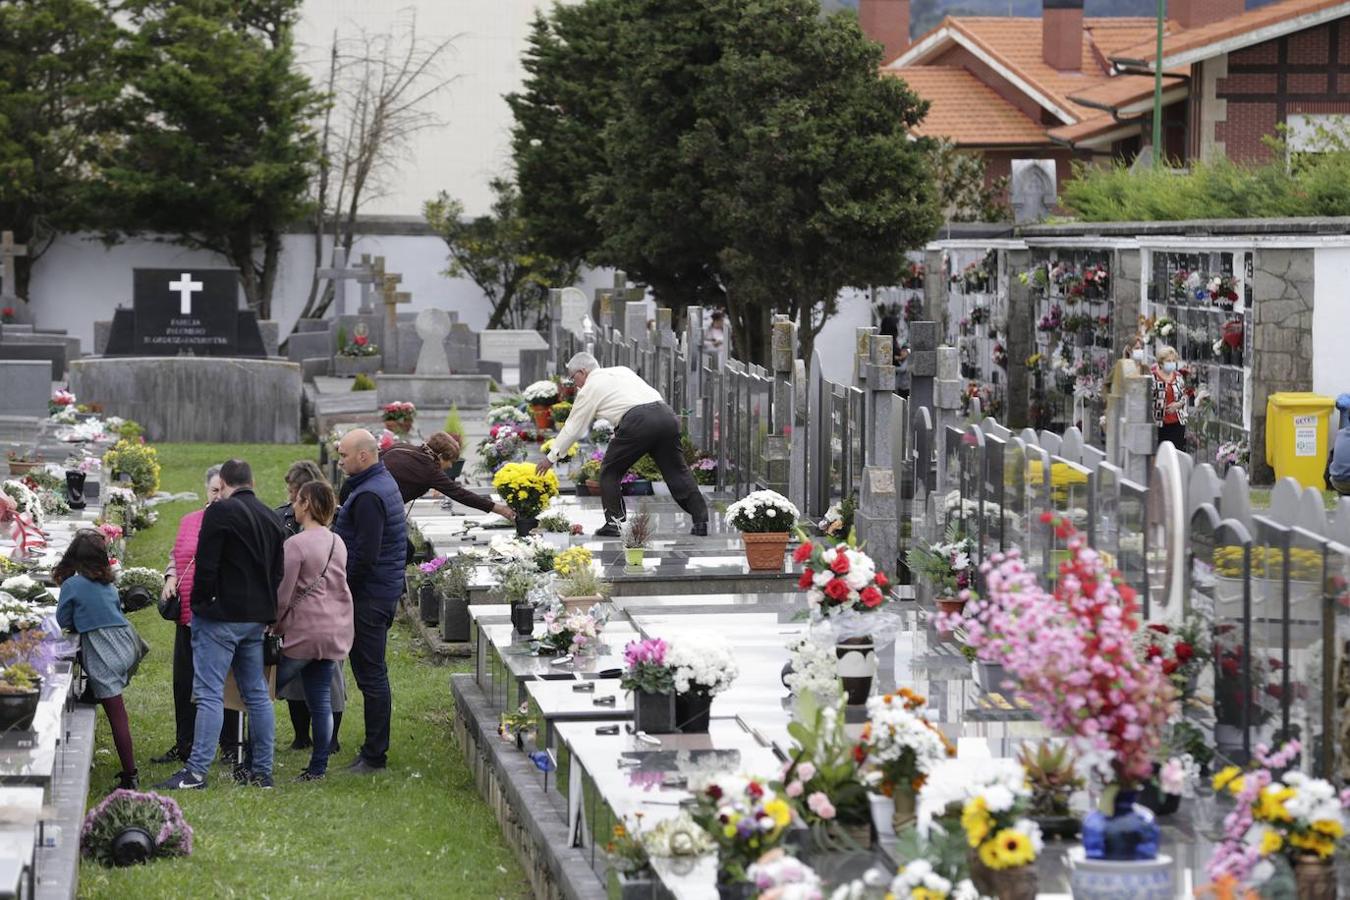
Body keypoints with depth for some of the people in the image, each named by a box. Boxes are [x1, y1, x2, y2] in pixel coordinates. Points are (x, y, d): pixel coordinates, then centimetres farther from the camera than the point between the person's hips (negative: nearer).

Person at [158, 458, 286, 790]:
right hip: (256, 619, 7)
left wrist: (199, 602, -3)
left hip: (221, 615, -7)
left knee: (209, 693, -9)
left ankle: (196, 771, -13)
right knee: (257, 693, 12)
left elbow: (206, 565, -15)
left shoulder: (221, 511, -10)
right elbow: (277, 572, 18)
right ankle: (263, 771, 13)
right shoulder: (271, 517, 14)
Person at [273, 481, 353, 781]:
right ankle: (318, 766, 8)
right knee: (320, 701, 9)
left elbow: (282, 595, -12)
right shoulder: (337, 543, 9)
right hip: (336, 632, 7)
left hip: (303, 633, -7)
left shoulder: (296, 545, -14)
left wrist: (274, 626, 1)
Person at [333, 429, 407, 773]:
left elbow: (366, 555, -23)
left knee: (370, 674, -5)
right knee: (372, 672, 14)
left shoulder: (368, 496, -18)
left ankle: (375, 755, -1)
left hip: (369, 598, -10)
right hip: (386, 591, 10)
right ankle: (375, 750, 20)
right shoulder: (385, 483, 15)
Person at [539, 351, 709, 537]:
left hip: (637, 421, -6)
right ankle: (701, 520, 4)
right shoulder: (622, 370, 31)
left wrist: (551, 458, 27)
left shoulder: (589, 389, 14)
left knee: (610, 471, 11)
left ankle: (612, 523, 6)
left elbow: (572, 428, 18)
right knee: (676, 471, 11)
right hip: (666, 415, 6)